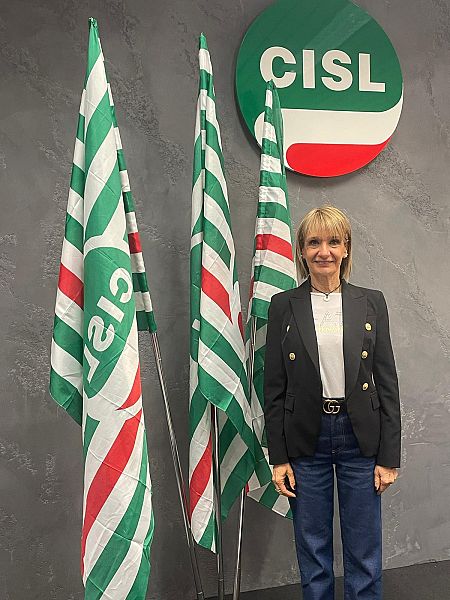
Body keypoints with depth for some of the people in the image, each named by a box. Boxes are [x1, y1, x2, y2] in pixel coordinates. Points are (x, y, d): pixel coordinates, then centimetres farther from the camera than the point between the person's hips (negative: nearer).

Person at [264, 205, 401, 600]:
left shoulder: (371, 302, 1)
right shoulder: (283, 305, -1)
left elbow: (387, 382, 1)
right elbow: (274, 387, 0)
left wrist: (389, 456, -1)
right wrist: (278, 457, -2)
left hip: (360, 436, 1)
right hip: (305, 438, 0)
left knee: (364, 550, 12)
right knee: (312, 547, 14)